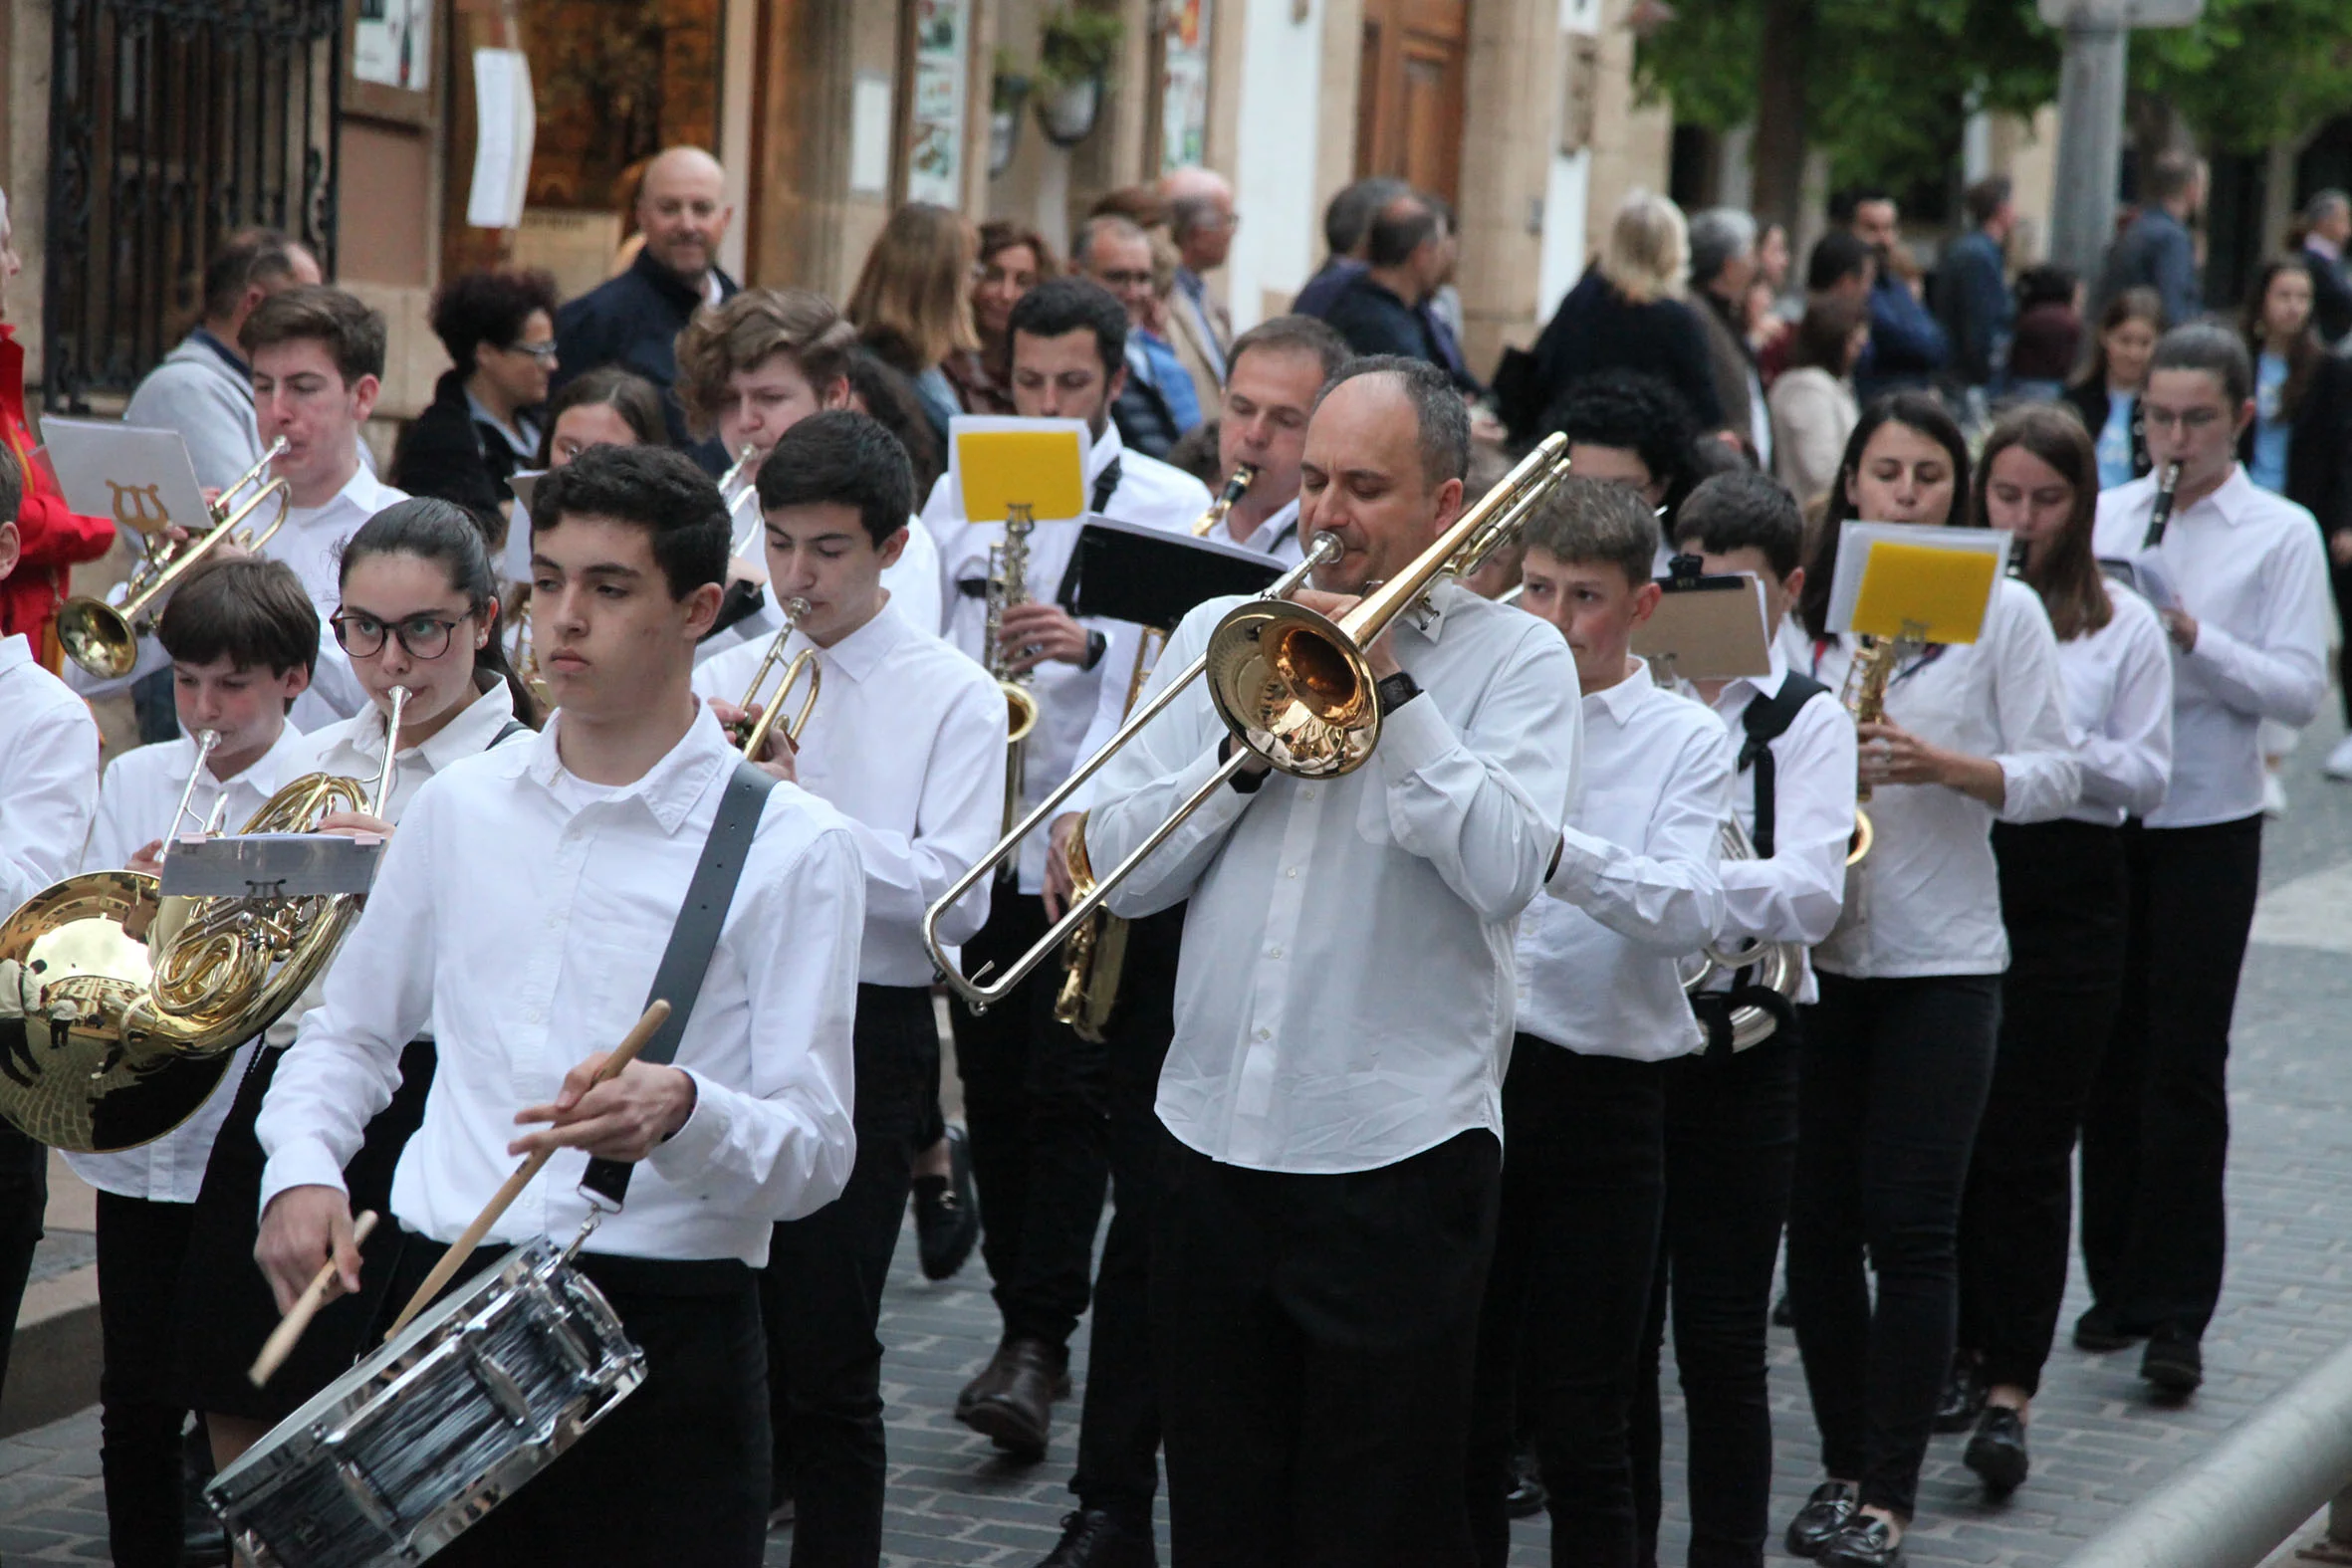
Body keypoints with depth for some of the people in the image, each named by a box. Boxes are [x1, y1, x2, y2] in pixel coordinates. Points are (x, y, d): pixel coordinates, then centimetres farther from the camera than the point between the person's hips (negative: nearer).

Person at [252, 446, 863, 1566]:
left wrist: (686, 1114, -27)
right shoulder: (460, 806, 10)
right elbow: (350, 1034, 22)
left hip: (667, 1337, -3)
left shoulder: (792, 848, -3)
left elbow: (817, 1156, -7)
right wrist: (299, 1170, 2)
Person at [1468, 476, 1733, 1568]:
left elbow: (1689, 914, -14)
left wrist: (1555, 847, -27)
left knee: (1578, 1427, 3)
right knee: (1460, 1409, 9)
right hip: (1461, 1069, 2)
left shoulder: (1685, 741, 2)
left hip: (1598, 1098, -2)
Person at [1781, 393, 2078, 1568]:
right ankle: (1842, 1465, 19)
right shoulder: (1807, 604, 7)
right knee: (1817, 1219, 5)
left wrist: (1942, 766, -19)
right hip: (1815, 945, 3)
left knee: (1909, 1228, -5)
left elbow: (2054, 777, -3)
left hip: (1939, 958, -3)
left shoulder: (2002, 608, 0)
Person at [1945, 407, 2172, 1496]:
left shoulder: (2123, 625, 4)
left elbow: (2148, 778, -1)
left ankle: (2011, 1393, -5)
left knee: (2028, 1149, -4)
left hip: (2065, 896, -2)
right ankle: (1962, 1348, 22)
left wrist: (2057, 739, -17)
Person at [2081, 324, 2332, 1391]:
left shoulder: (2282, 535, -1)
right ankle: (2119, 1287, 21)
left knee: (2184, 1068, -3)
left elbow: (2300, 690, -9)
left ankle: (2177, 1315, 1)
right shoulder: (2102, 519, 10)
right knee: (2110, 1057, 9)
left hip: (2206, 829, -3)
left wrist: (2194, 637, -22)